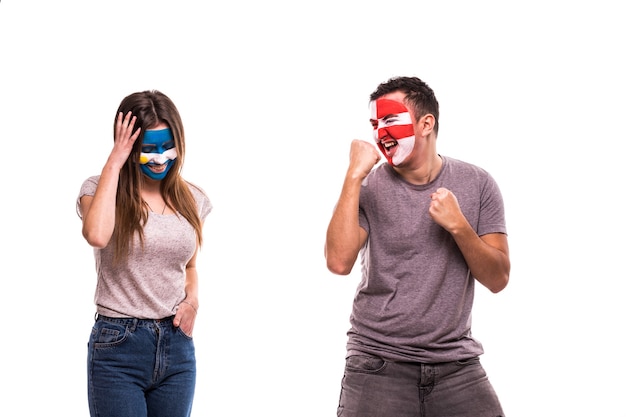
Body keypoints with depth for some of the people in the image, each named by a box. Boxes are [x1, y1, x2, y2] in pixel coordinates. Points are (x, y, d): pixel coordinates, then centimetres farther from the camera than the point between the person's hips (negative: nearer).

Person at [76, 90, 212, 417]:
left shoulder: (192, 199, 8)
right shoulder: (100, 190, -5)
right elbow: (97, 236, -28)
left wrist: (192, 299, 0)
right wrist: (114, 162, -18)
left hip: (177, 345, 4)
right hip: (118, 344, -4)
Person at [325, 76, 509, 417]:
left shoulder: (477, 184, 1)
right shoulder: (368, 187, -2)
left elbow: (497, 279, -1)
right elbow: (339, 262, -17)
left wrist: (458, 226, -16)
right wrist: (354, 175, -18)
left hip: (456, 365, 1)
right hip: (379, 364, -1)